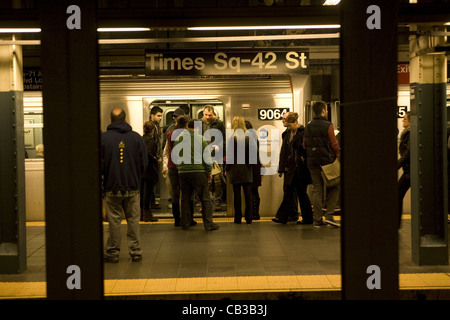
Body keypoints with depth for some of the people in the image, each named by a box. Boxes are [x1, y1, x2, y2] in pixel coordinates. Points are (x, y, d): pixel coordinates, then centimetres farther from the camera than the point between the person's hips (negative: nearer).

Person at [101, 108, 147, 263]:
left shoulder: (103, 138, -6)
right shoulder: (137, 137, 0)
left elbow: (99, 164, -5)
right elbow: (144, 163, 2)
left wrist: (104, 178, 12)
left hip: (112, 188, -1)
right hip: (133, 187, 2)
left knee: (114, 221, 5)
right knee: (133, 220, 9)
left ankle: (112, 253, 12)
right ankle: (135, 252, 12)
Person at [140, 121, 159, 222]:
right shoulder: (150, 140, -14)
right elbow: (147, 153, -27)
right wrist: (155, 161, -14)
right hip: (149, 171, -8)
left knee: (141, 191, 13)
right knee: (148, 191, -1)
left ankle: (141, 213, 19)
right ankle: (147, 214, 3)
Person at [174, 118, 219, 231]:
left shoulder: (179, 139, 6)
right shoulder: (201, 138, -3)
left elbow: (174, 156, 8)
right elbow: (207, 157, -3)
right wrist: (209, 172, 5)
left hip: (183, 171, 3)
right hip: (199, 171, -3)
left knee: (185, 199, 13)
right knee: (205, 199, 3)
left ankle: (185, 223, 17)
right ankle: (208, 224, 0)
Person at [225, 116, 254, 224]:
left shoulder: (232, 138, -8)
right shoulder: (248, 138, -2)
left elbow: (229, 156, -7)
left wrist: (227, 169, 3)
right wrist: (249, 164, 12)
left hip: (235, 170, -2)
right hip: (247, 171, 2)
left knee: (237, 195, 4)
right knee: (248, 195, 6)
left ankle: (238, 218, 8)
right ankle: (249, 217, 8)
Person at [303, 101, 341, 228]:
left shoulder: (308, 127, 9)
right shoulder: (327, 125, -9)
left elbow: (304, 145, 12)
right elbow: (334, 144, -10)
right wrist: (338, 154, 6)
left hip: (312, 163, 5)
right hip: (327, 161, -5)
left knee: (317, 190, 8)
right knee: (334, 187, 8)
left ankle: (317, 219, 7)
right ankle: (329, 215, -1)